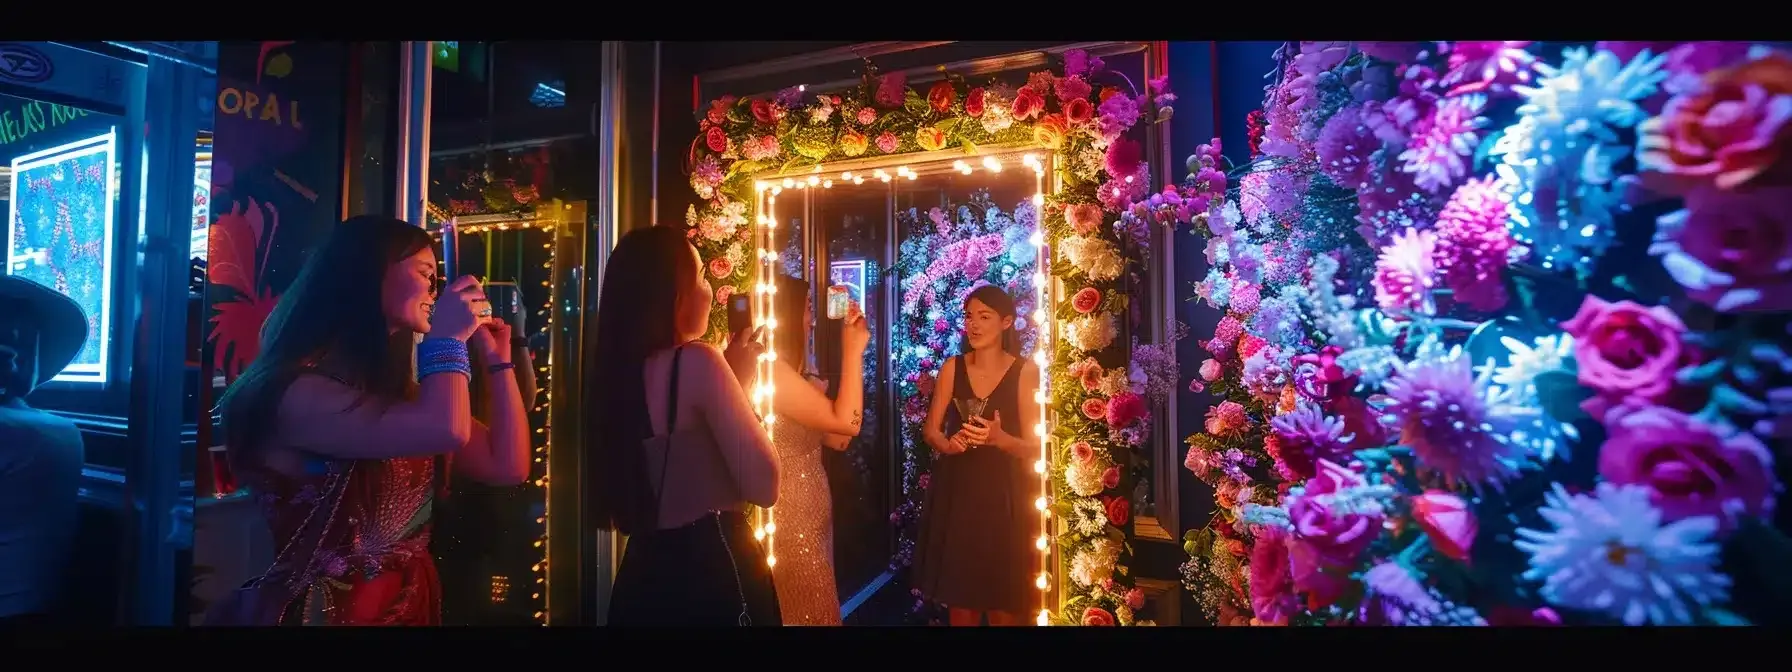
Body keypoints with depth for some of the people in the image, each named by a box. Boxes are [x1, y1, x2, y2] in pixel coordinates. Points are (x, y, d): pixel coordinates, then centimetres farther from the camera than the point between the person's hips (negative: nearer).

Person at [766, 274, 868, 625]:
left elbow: (838, 439, 9)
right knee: (809, 617, 5)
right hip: (790, 524, -10)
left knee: (814, 613, 20)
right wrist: (853, 349, -15)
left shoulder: (789, 372, 13)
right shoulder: (769, 369, -20)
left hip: (808, 520, 10)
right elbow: (847, 422, -23)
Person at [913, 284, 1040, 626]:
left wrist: (998, 438, -28)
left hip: (1005, 493, -2)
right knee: (959, 597, 11)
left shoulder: (1025, 371, -7)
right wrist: (946, 444, -17)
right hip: (956, 490, 3)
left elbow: (1033, 447, -8)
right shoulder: (952, 368, 2)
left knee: (1005, 603, 7)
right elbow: (931, 428, 5)